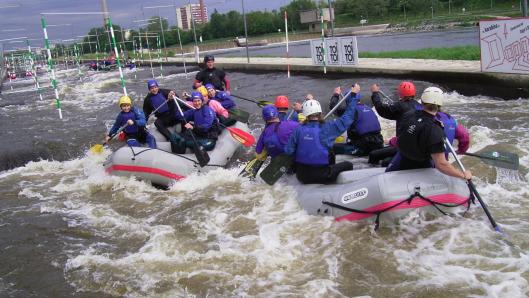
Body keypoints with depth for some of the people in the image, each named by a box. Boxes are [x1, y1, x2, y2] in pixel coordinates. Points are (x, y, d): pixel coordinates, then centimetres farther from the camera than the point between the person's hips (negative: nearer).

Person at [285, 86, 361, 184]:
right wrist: (353, 95, 11)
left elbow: (288, 152, -6)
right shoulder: (328, 127, -11)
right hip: (323, 176, -2)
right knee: (348, 165, 19)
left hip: (302, 176, 3)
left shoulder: (298, 130, -6)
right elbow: (347, 118, 0)